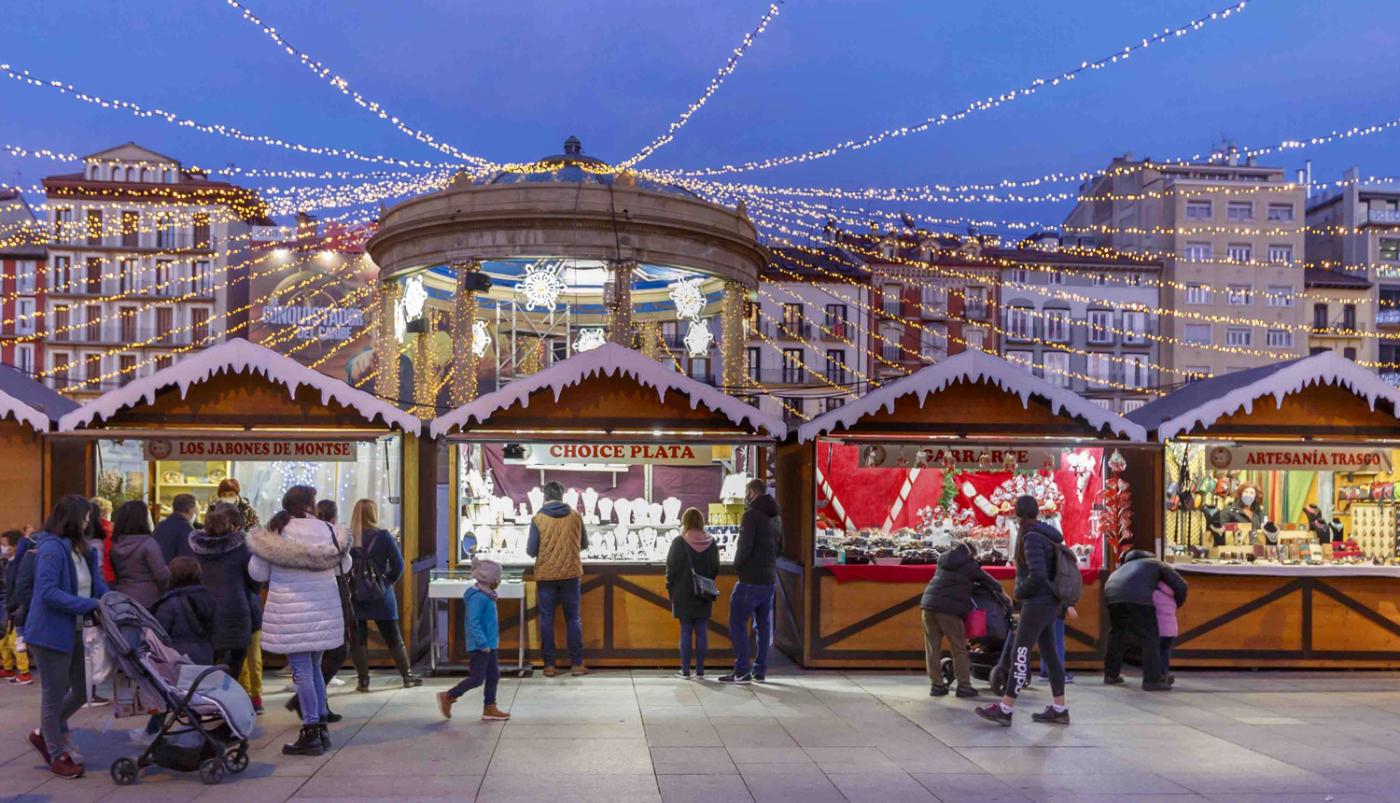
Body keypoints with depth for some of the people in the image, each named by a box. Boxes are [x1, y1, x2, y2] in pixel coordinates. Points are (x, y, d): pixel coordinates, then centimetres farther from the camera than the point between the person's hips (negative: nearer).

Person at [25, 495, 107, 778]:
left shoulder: (83, 549, 10)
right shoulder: (51, 548, -17)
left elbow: (97, 583, 12)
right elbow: (48, 592, -24)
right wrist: (91, 604, -25)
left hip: (75, 631, 8)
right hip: (52, 633, -8)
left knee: (81, 691, 13)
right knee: (55, 694, 7)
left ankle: (46, 732, 36)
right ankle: (58, 755, 22)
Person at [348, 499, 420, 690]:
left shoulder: (348, 537, -7)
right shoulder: (383, 536, -7)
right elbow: (398, 565, -8)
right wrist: (388, 580, 7)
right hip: (380, 595, 0)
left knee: (358, 638, 8)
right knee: (393, 638, 10)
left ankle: (363, 681, 9)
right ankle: (407, 676, 18)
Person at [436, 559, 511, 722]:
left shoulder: (487, 596, 11)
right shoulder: (477, 597, -20)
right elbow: (473, 622, -24)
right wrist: (483, 643, -25)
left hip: (490, 646, 10)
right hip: (480, 647, -10)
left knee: (493, 676, 11)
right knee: (477, 678, -4)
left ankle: (489, 709, 18)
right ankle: (447, 697, 9)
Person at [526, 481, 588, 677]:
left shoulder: (538, 519, -8)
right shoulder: (575, 516, -2)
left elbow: (531, 550, -7)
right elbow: (584, 544, 8)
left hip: (546, 575, -1)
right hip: (571, 574, 1)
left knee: (547, 620, 7)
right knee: (573, 619, 9)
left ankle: (549, 665, 8)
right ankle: (576, 664, 10)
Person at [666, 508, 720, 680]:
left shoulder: (679, 542, -11)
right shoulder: (711, 543, 0)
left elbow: (671, 568, -7)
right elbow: (716, 569, 7)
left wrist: (670, 589, 5)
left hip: (684, 594, -3)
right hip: (704, 595, 3)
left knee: (686, 631, 3)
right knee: (701, 632, 6)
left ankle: (685, 670, 5)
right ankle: (700, 670, 8)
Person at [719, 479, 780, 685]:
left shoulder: (751, 515, -14)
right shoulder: (776, 517, 13)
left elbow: (745, 546, -18)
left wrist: (737, 566, -2)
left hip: (750, 579, -8)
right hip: (770, 578, 8)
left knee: (737, 623, -3)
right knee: (764, 625, 11)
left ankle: (742, 671, -6)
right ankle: (760, 670, 14)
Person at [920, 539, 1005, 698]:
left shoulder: (944, 561, 24)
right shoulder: (969, 564, 9)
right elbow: (988, 581, 18)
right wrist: (1002, 593, 35)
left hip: (929, 604, 5)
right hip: (948, 608, -5)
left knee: (932, 648, 8)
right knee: (959, 649, 4)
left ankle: (936, 685, 9)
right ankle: (963, 686, 6)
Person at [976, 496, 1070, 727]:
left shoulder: (1032, 538, -17)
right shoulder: (1048, 535, 11)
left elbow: (1037, 575, -26)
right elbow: (1052, 570, 18)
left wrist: (1020, 592, -9)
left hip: (1037, 604, -9)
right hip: (1050, 603, 9)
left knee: (1019, 655, -7)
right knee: (1049, 654, 12)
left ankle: (1005, 710, -5)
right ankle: (1059, 709, 16)